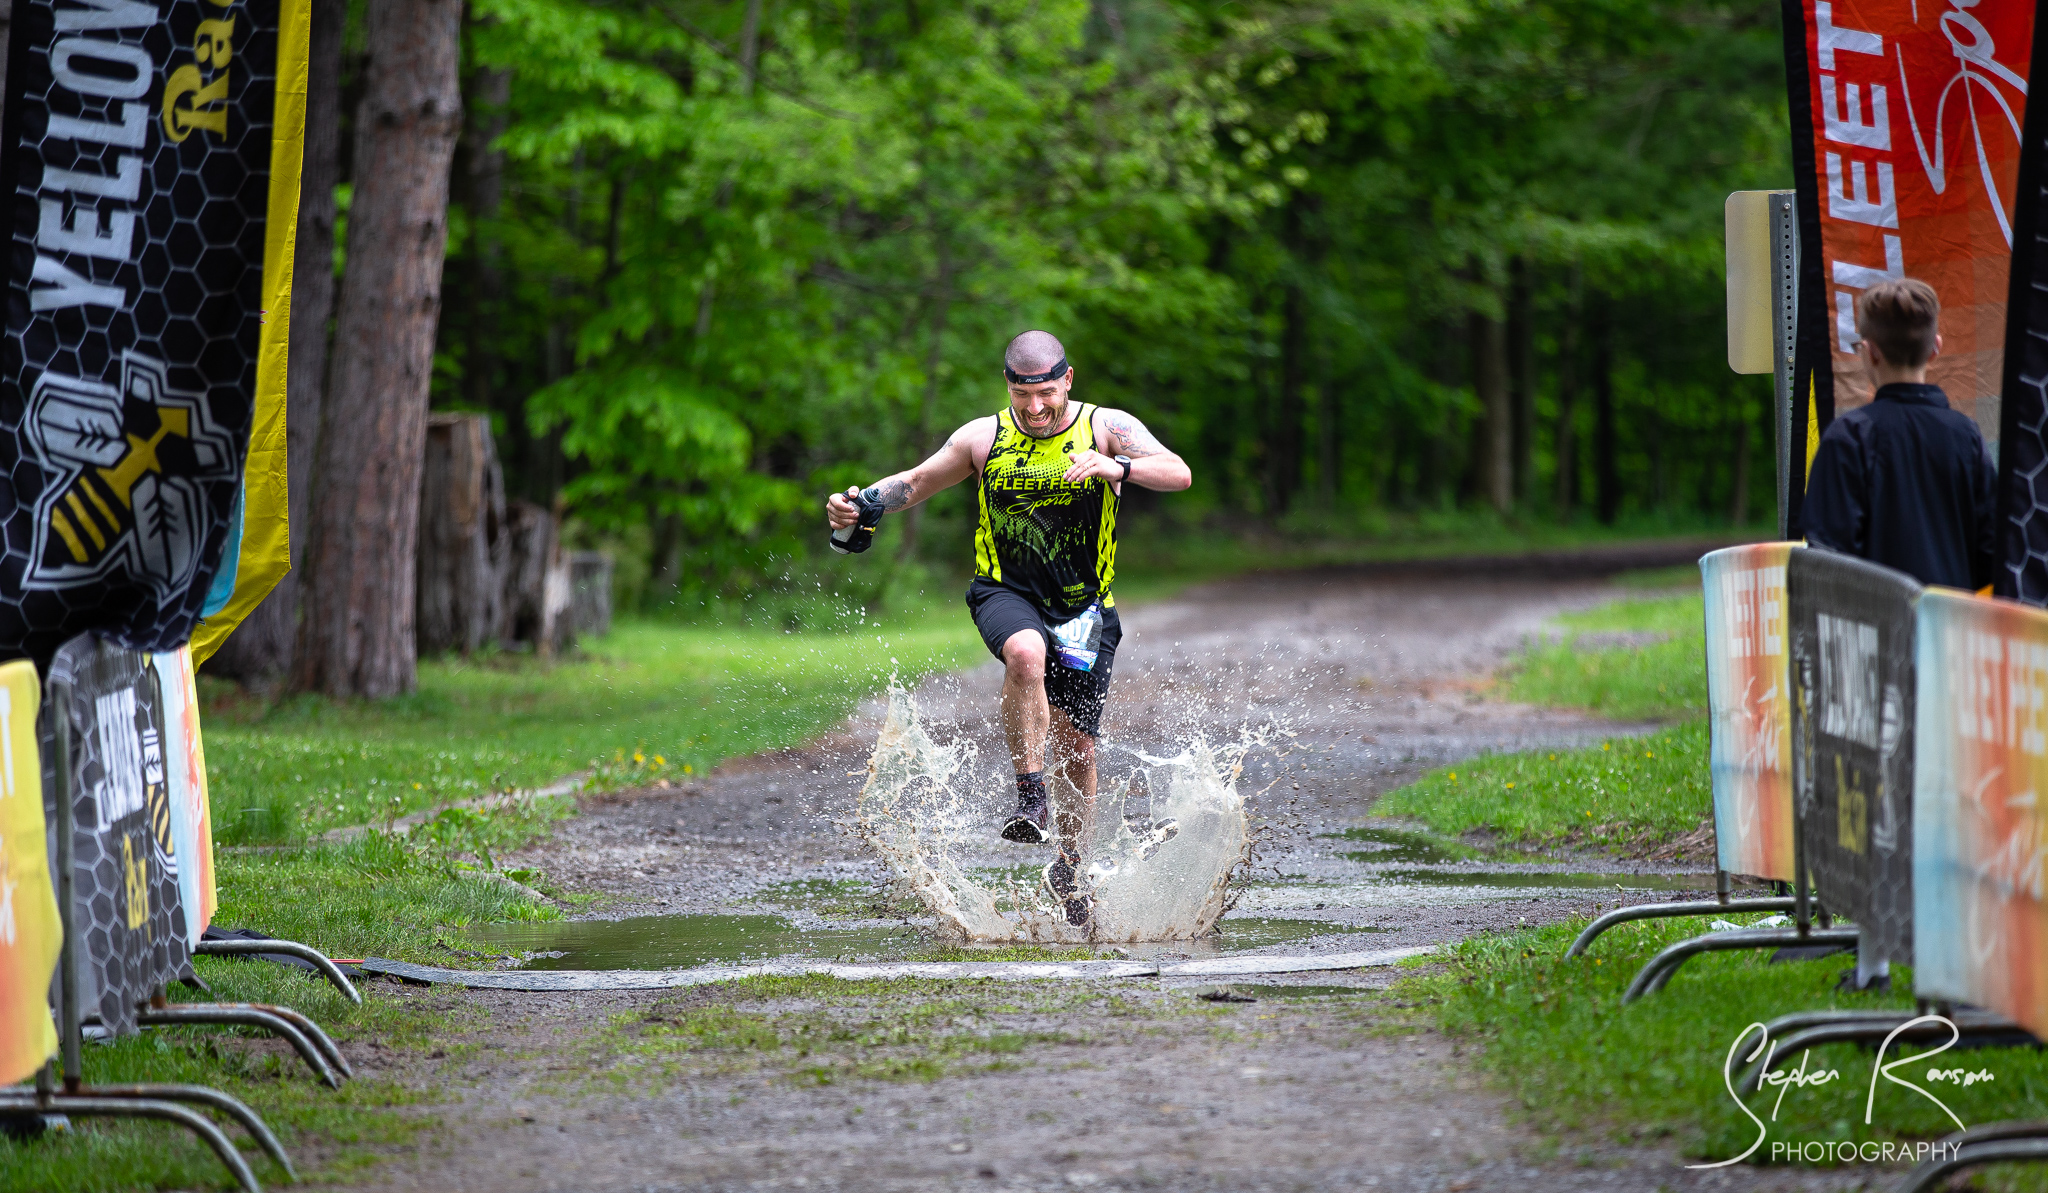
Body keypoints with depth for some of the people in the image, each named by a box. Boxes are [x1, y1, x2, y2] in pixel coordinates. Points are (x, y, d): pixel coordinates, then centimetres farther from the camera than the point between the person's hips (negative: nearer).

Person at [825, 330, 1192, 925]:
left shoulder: (1107, 428, -6)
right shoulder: (984, 437, 0)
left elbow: (1179, 474, -18)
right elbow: (916, 482, 12)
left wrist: (1118, 467, -37)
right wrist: (861, 503, -7)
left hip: (1083, 607, 1)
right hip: (1005, 592, -1)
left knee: (1077, 752, 2)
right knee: (1026, 652, -38)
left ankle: (1067, 868, 27)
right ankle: (1031, 800, -29)